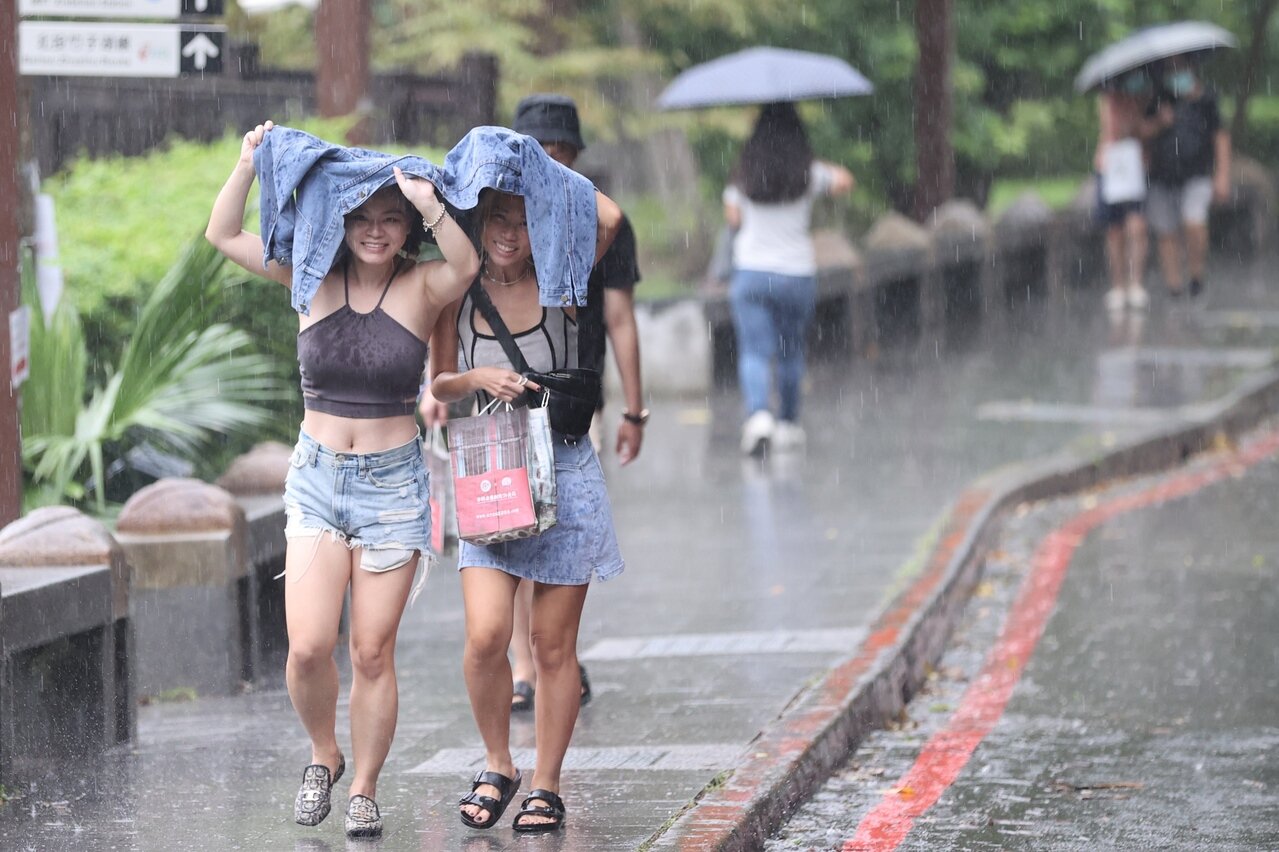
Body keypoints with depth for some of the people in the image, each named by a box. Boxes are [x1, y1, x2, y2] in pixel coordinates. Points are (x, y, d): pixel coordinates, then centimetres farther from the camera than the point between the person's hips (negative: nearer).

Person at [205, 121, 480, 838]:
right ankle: (324, 756, 18)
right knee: (309, 646, -10)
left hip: (393, 485, -1)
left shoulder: (420, 288, -5)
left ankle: (365, 791, 17)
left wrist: (429, 205, -40)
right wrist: (250, 163, -13)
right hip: (317, 477, 2)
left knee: (373, 653, 1)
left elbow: (466, 265, -27)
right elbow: (224, 236, -1)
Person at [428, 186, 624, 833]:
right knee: (485, 636, -12)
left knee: (554, 645, 4)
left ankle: (545, 785, 17)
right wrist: (477, 378, -9)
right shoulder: (458, 293, 2)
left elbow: (609, 219, -22)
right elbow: (439, 384, 13)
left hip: (565, 473, -1)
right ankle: (497, 766, 11)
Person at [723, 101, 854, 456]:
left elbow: (733, 217, 7)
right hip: (797, 273, 0)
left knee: (754, 353, -4)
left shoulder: (743, 175, -2)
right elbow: (845, 181, 8)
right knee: (791, 353, 16)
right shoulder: (808, 173, -6)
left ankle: (758, 414, -26)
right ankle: (788, 424, 25)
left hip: (750, 272, 0)